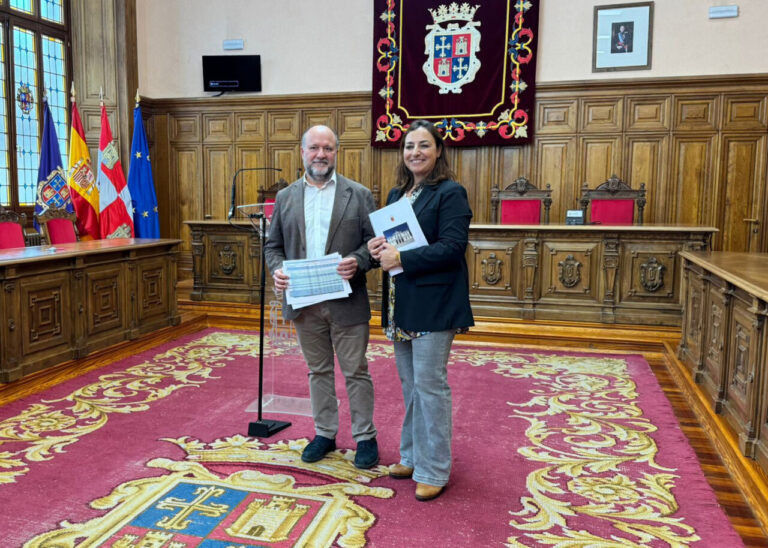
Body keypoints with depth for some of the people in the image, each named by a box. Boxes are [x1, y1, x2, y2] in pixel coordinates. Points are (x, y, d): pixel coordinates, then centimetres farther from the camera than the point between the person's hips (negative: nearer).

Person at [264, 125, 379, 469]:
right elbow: (273, 245, 11)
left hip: (347, 301, -3)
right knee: (318, 370, 15)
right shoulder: (285, 197, 8)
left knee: (356, 371, 7)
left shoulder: (359, 195, 0)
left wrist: (357, 261, -22)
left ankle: (365, 436, 22)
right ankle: (325, 433, 29)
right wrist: (277, 270, -9)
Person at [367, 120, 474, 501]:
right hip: (400, 305, 8)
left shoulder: (450, 193, -8)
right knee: (410, 385, 17)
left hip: (433, 303, -8)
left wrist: (401, 258, -22)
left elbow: (452, 248, -18)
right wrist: (378, 248, -4)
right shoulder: (396, 195, 15)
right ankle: (413, 457, 31)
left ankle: (434, 470, 13)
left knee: (430, 386, -2)